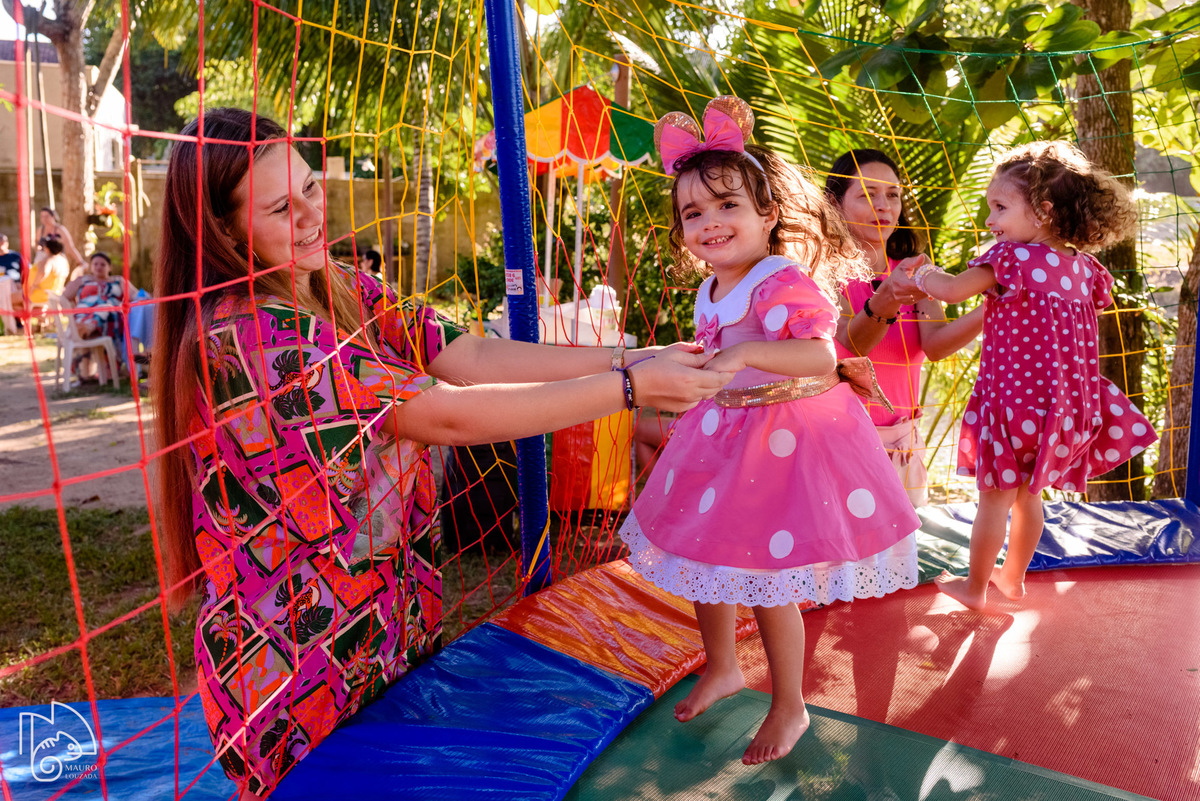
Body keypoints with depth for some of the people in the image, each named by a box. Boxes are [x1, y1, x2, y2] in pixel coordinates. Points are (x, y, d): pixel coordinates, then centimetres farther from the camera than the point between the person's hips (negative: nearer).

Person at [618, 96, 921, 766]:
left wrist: (748, 354, -45)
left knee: (767, 579, -2)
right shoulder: (712, 291, 6)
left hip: (786, 438, -9)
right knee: (703, 556, 17)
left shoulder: (785, 281, -21)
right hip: (724, 432, 9)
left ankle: (791, 707, 23)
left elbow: (821, 358, -35)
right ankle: (723, 669, 43)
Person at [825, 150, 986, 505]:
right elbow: (851, 345, -23)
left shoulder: (913, 276, 9)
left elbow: (935, 344, -11)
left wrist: (992, 308, -28)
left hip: (900, 442, 4)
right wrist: (884, 302, -43)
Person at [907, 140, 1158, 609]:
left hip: (1014, 399, -7)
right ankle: (1013, 577, 37)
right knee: (1028, 495, 22)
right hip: (1065, 403, 7)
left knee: (994, 500, 7)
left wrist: (921, 274, 0)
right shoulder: (1081, 266, 5)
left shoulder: (1013, 257, -17)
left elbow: (953, 291, -21)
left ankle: (974, 586, 22)